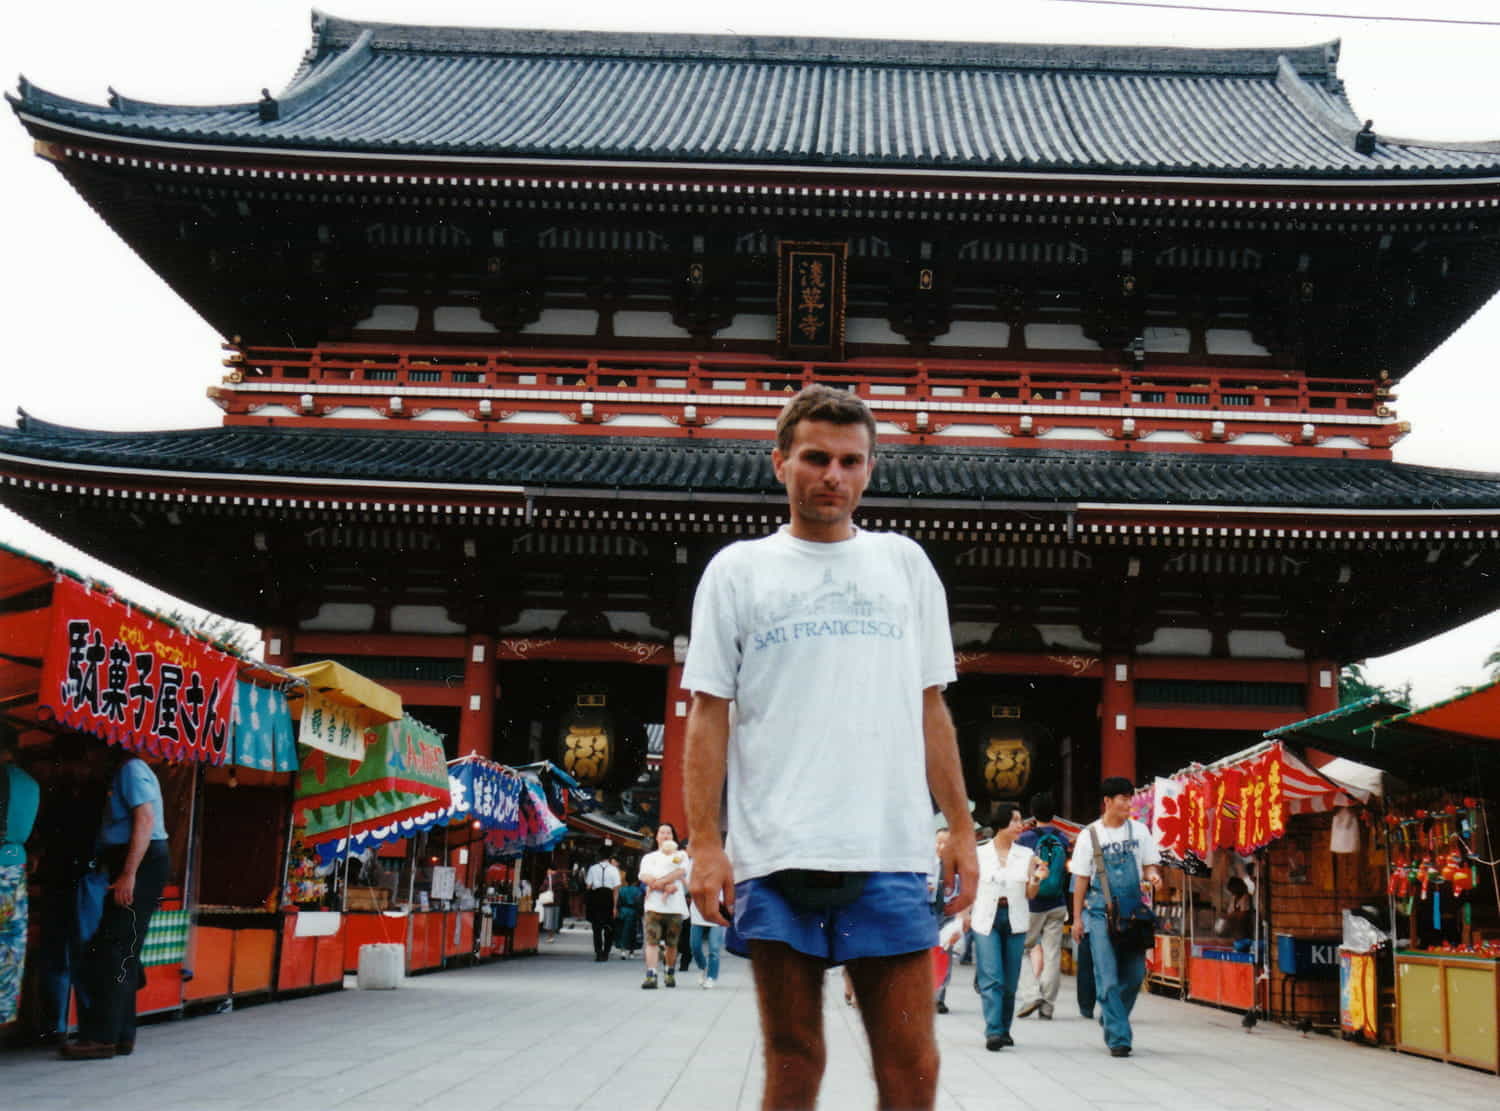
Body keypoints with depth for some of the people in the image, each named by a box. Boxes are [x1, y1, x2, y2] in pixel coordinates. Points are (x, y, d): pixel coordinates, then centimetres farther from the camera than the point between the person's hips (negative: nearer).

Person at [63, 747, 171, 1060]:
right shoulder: (124, 772, 22)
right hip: (132, 867, 10)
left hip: (140, 866, -10)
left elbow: (145, 818, -19)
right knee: (122, 955, 10)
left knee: (112, 953, -10)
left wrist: (129, 873, -24)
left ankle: (102, 1037, -10)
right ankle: (121, 1035, 13)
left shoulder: (131, 769, -8)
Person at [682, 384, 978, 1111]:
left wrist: (962, 829, 8)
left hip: (889, 855, 1)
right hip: (774, 857, -1)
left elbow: (931, 710, 15)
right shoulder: (738, 570, 9)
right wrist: (705, 842, -5)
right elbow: (708, 716, 4)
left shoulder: (905, 565, 14)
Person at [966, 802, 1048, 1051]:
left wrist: (1036, 879, -10)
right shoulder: (980, 854, 3)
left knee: (1010, 980, 5)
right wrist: (965, 916, -2)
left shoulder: (1026, 855, 8)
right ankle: (993, 1032, -15)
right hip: (986, 919, -2)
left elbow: (1029, 895, 9)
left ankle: (1004, 1030, 18)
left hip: (1015, 920, 2)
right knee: (991, 978, -11)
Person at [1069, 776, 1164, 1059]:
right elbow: (1081, 879, 4)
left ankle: (1112, 1020, 28)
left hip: (1134, 911, 3)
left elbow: (1149, 864, 11)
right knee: (1108, 979, -7)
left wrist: (1153, 876, -13)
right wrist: (1077, 918, 1)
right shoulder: (1089, 835, 1)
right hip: (1101, 913, -3)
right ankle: (1118, 1038, -2)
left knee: (1134, 975, 6)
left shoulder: (1138, 831, 7)